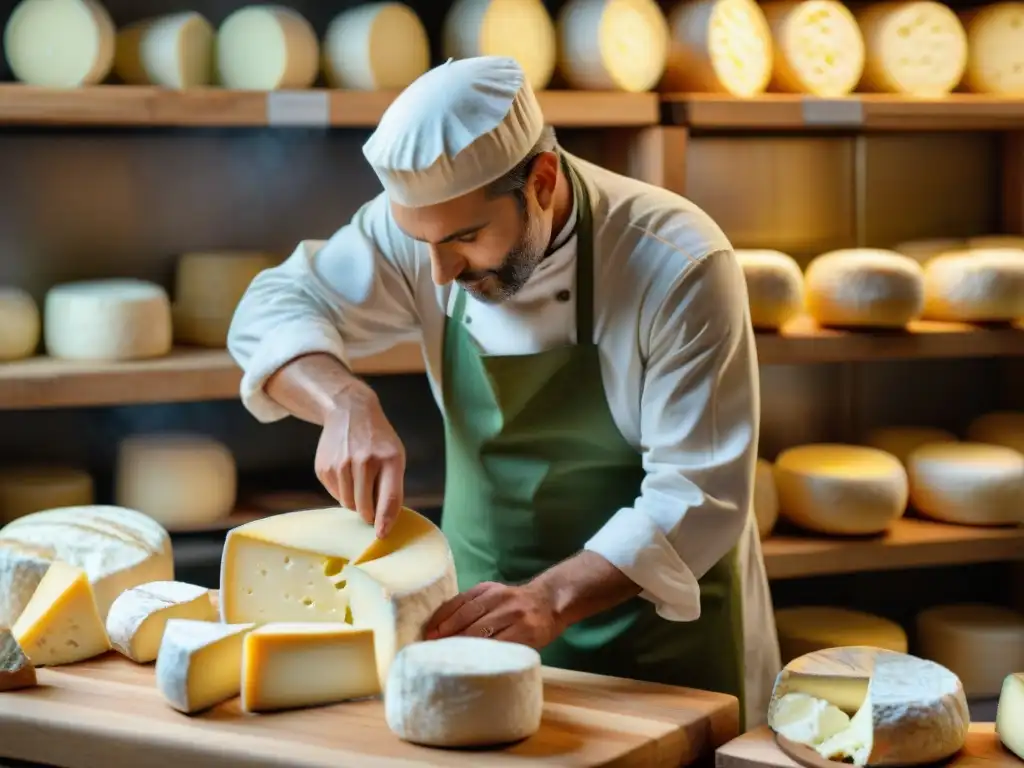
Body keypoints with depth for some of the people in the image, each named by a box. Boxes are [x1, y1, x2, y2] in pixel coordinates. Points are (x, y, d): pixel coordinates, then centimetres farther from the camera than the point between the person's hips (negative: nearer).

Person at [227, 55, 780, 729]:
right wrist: (348, 406, -27)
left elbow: (699, 496, -25)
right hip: (488, 606, 4)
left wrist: (552, 597, -37)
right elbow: (275, 311, -7)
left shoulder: (678, 265, -25)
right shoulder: (428, 218, -12)